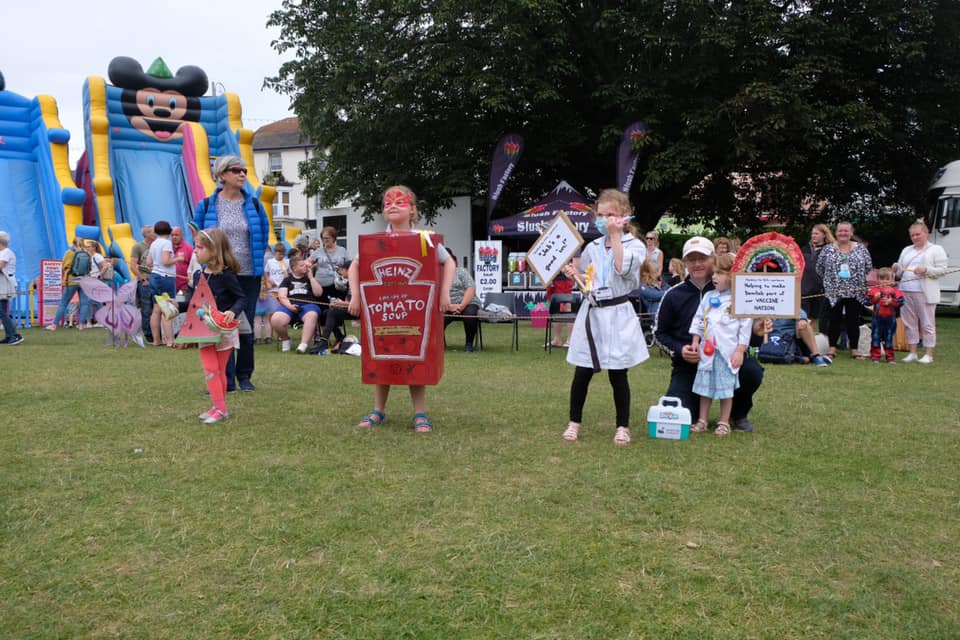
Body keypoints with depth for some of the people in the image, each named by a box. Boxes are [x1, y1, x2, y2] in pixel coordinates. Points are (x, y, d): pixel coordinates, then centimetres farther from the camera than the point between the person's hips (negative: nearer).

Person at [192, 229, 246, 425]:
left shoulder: (226, 275, -16)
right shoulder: (199, 275, 4)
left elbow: (242, 298, -15)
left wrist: (233, 311, -32)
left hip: (224, 329, -5)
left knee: (219, 370, 3)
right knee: (209, 369, 2)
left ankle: (220, 408, 11)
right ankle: (219, 407, 10)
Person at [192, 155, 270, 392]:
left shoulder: (254, 205, 4)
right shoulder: (206, 206, 0)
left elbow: (263, 237, 12)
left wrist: (257, 264, 9)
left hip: (248, 276, 2)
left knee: (246, 327, 7)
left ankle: (244, 376, 20)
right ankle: (225, 379, 6)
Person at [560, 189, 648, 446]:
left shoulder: (635, 245, -2)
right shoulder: (592, 247, 10)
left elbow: (623, 269, -23)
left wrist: (616, 236, -16)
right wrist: (574, 274, -1)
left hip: (617, 316, -3)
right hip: (591, 314, 4)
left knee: (617, 375, 3)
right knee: (582, 374, 4)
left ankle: (623, 426, 19)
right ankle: (574, 423, 19)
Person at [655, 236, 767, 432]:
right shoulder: (674, 295, -1)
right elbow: (662, 332, 8)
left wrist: (754, 331, -16)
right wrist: (680, 349, -10)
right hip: (687, 364, 0)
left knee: (752, 371, -31)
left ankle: (738, 414, 3)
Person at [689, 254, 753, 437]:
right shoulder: (708, 297, 8)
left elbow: (746, 326, -7)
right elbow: (698, 319, 15)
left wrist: (740, 350, -11)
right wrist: (695, 341, 8)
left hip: (728, 351, -4)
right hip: (707, 350, 5)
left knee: (726, 387, 4)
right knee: (705, 386, 10)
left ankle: (724, 423, 15)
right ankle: (702, 420, 20)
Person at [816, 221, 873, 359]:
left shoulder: (861, 248, 5)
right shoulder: (828, 249, 3)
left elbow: (869, 267, 7)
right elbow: (819, 268, 6)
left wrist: (859, 280, 3)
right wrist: (830, 280, 5)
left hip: (855, 292, 1)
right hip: (834, 292, 0)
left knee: (853, 320, 5)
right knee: (835, 320, 5)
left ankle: (854, 349, 13)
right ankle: (832, 348, 11)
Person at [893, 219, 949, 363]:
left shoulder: (936, 249, 4)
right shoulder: (906, 250, 21)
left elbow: (942, 270, -5)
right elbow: (900, 273, 22)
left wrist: (926, 270, -19)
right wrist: (896, 268, 0)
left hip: (925, 293, -6)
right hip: (906, 292, 6)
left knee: (927, 324, -2)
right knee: (909, 323, 7)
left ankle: (928, 354, 2)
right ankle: (912, 353, 14)